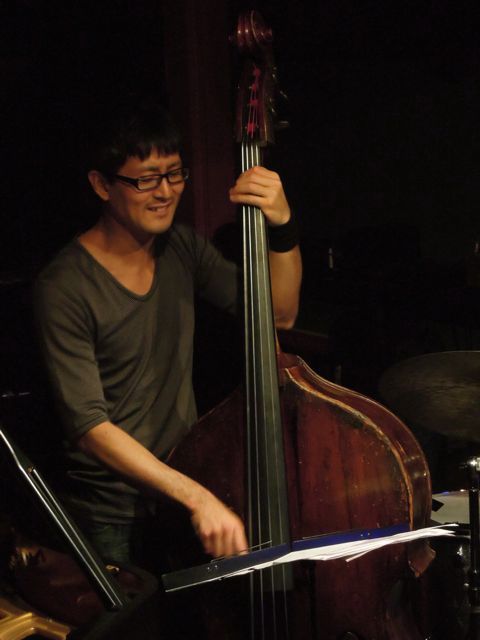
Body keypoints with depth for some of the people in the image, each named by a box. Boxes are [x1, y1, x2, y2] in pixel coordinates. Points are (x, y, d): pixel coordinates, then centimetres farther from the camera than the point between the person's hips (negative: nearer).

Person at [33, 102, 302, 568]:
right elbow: (89, 425, -24)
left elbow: (279, 314, -2)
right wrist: (196, 496, -32)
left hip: (187, 475, 5)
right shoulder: (64, 287, -19)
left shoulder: (182, 249, 1)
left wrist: (282, 227, -19)